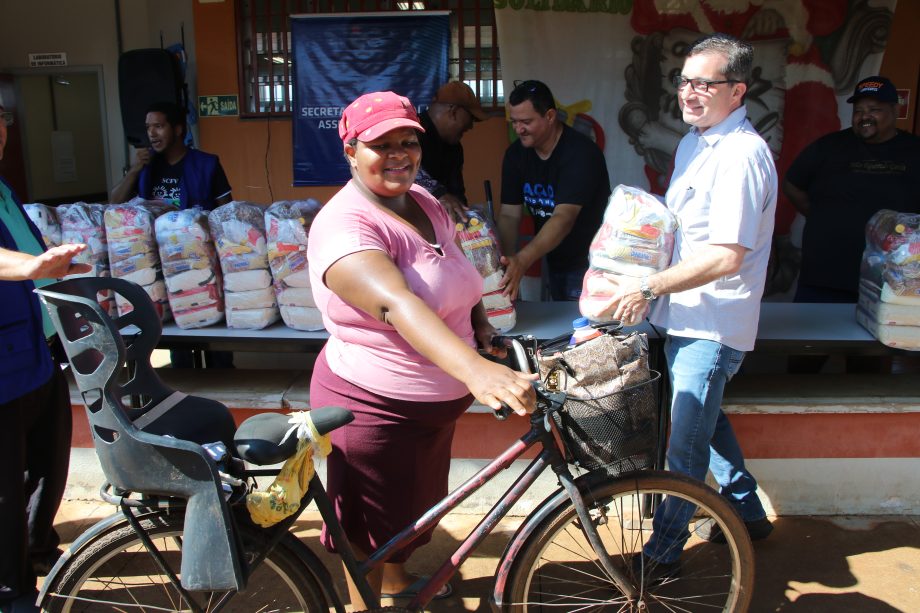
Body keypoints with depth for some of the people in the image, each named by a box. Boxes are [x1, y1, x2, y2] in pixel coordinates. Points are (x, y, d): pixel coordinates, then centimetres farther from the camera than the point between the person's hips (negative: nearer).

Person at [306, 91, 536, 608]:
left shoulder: (424, 202, 1)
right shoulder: (344, 226, -26)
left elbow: (457, 271, 18)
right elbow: (395, 303, -43)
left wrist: (480, 321, 0)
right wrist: (476, 370, -56)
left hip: (437, 399, 9)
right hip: (375, 406, -8)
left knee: (418, 500, 29)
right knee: (372, 529, 11)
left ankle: (398, 578, 55)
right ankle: (365, 601, 38)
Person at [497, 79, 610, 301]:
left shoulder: (581, 153, -23)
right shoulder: (515, 154, -2)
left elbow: (564, 218, -33)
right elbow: (509, 214, -6)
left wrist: (522, 260, -46)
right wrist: (507, 262, -23)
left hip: (590, 264, -6)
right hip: (554, 262, 6)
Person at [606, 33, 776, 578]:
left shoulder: (741, 155, -20)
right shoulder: (694, 142, 11)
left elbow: (726, 257, -25)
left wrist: (651, 287, -20)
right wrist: (647, 284, 14)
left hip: (713, 324, -10)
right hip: (684, 315, 10)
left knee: (686, 441, -1)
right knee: (703, 419, 22)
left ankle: (665, 548, 16)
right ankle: (748, 513, 40)